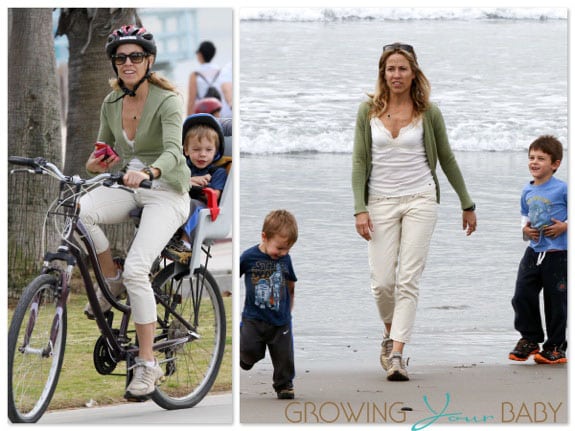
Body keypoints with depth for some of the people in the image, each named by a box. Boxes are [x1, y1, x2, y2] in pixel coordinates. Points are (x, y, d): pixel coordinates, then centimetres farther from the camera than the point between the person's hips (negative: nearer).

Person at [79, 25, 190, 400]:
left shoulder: (167, 101, -15)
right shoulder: (112, 103, 4)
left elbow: (173, 151, -30)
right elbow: (104, 148, 14)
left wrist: (148, 172, -51)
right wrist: (96, 163, -11)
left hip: (165, 193, -5)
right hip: (128, 187, 5)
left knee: (136, 269, -25)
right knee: (79, 210, -28)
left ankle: (148, 365, -15)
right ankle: (112, 281, -4)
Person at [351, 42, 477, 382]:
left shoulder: (428, 112, -1)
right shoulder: (369, 111, 1)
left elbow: (447, 159, 9)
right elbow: (359, 162, 2)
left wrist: (467, 204, 14)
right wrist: (360, 209, -7)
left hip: (420, 201, -1)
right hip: (381, 202, 1)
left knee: (408, 280, -8)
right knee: (382, 281, -2)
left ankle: (397, 355, -10)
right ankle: (391, 334, 28)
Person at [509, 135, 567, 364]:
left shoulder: (562, 189, -9)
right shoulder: (527, 192, 9)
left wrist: (564, 227, -16)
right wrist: (526, 229, 2)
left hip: (558, 254, -5)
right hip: (533, 252, 5)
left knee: (556, 301, 2)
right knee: (522, 296, 0)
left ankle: (555, 346, 15)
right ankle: (529, 339, 18)